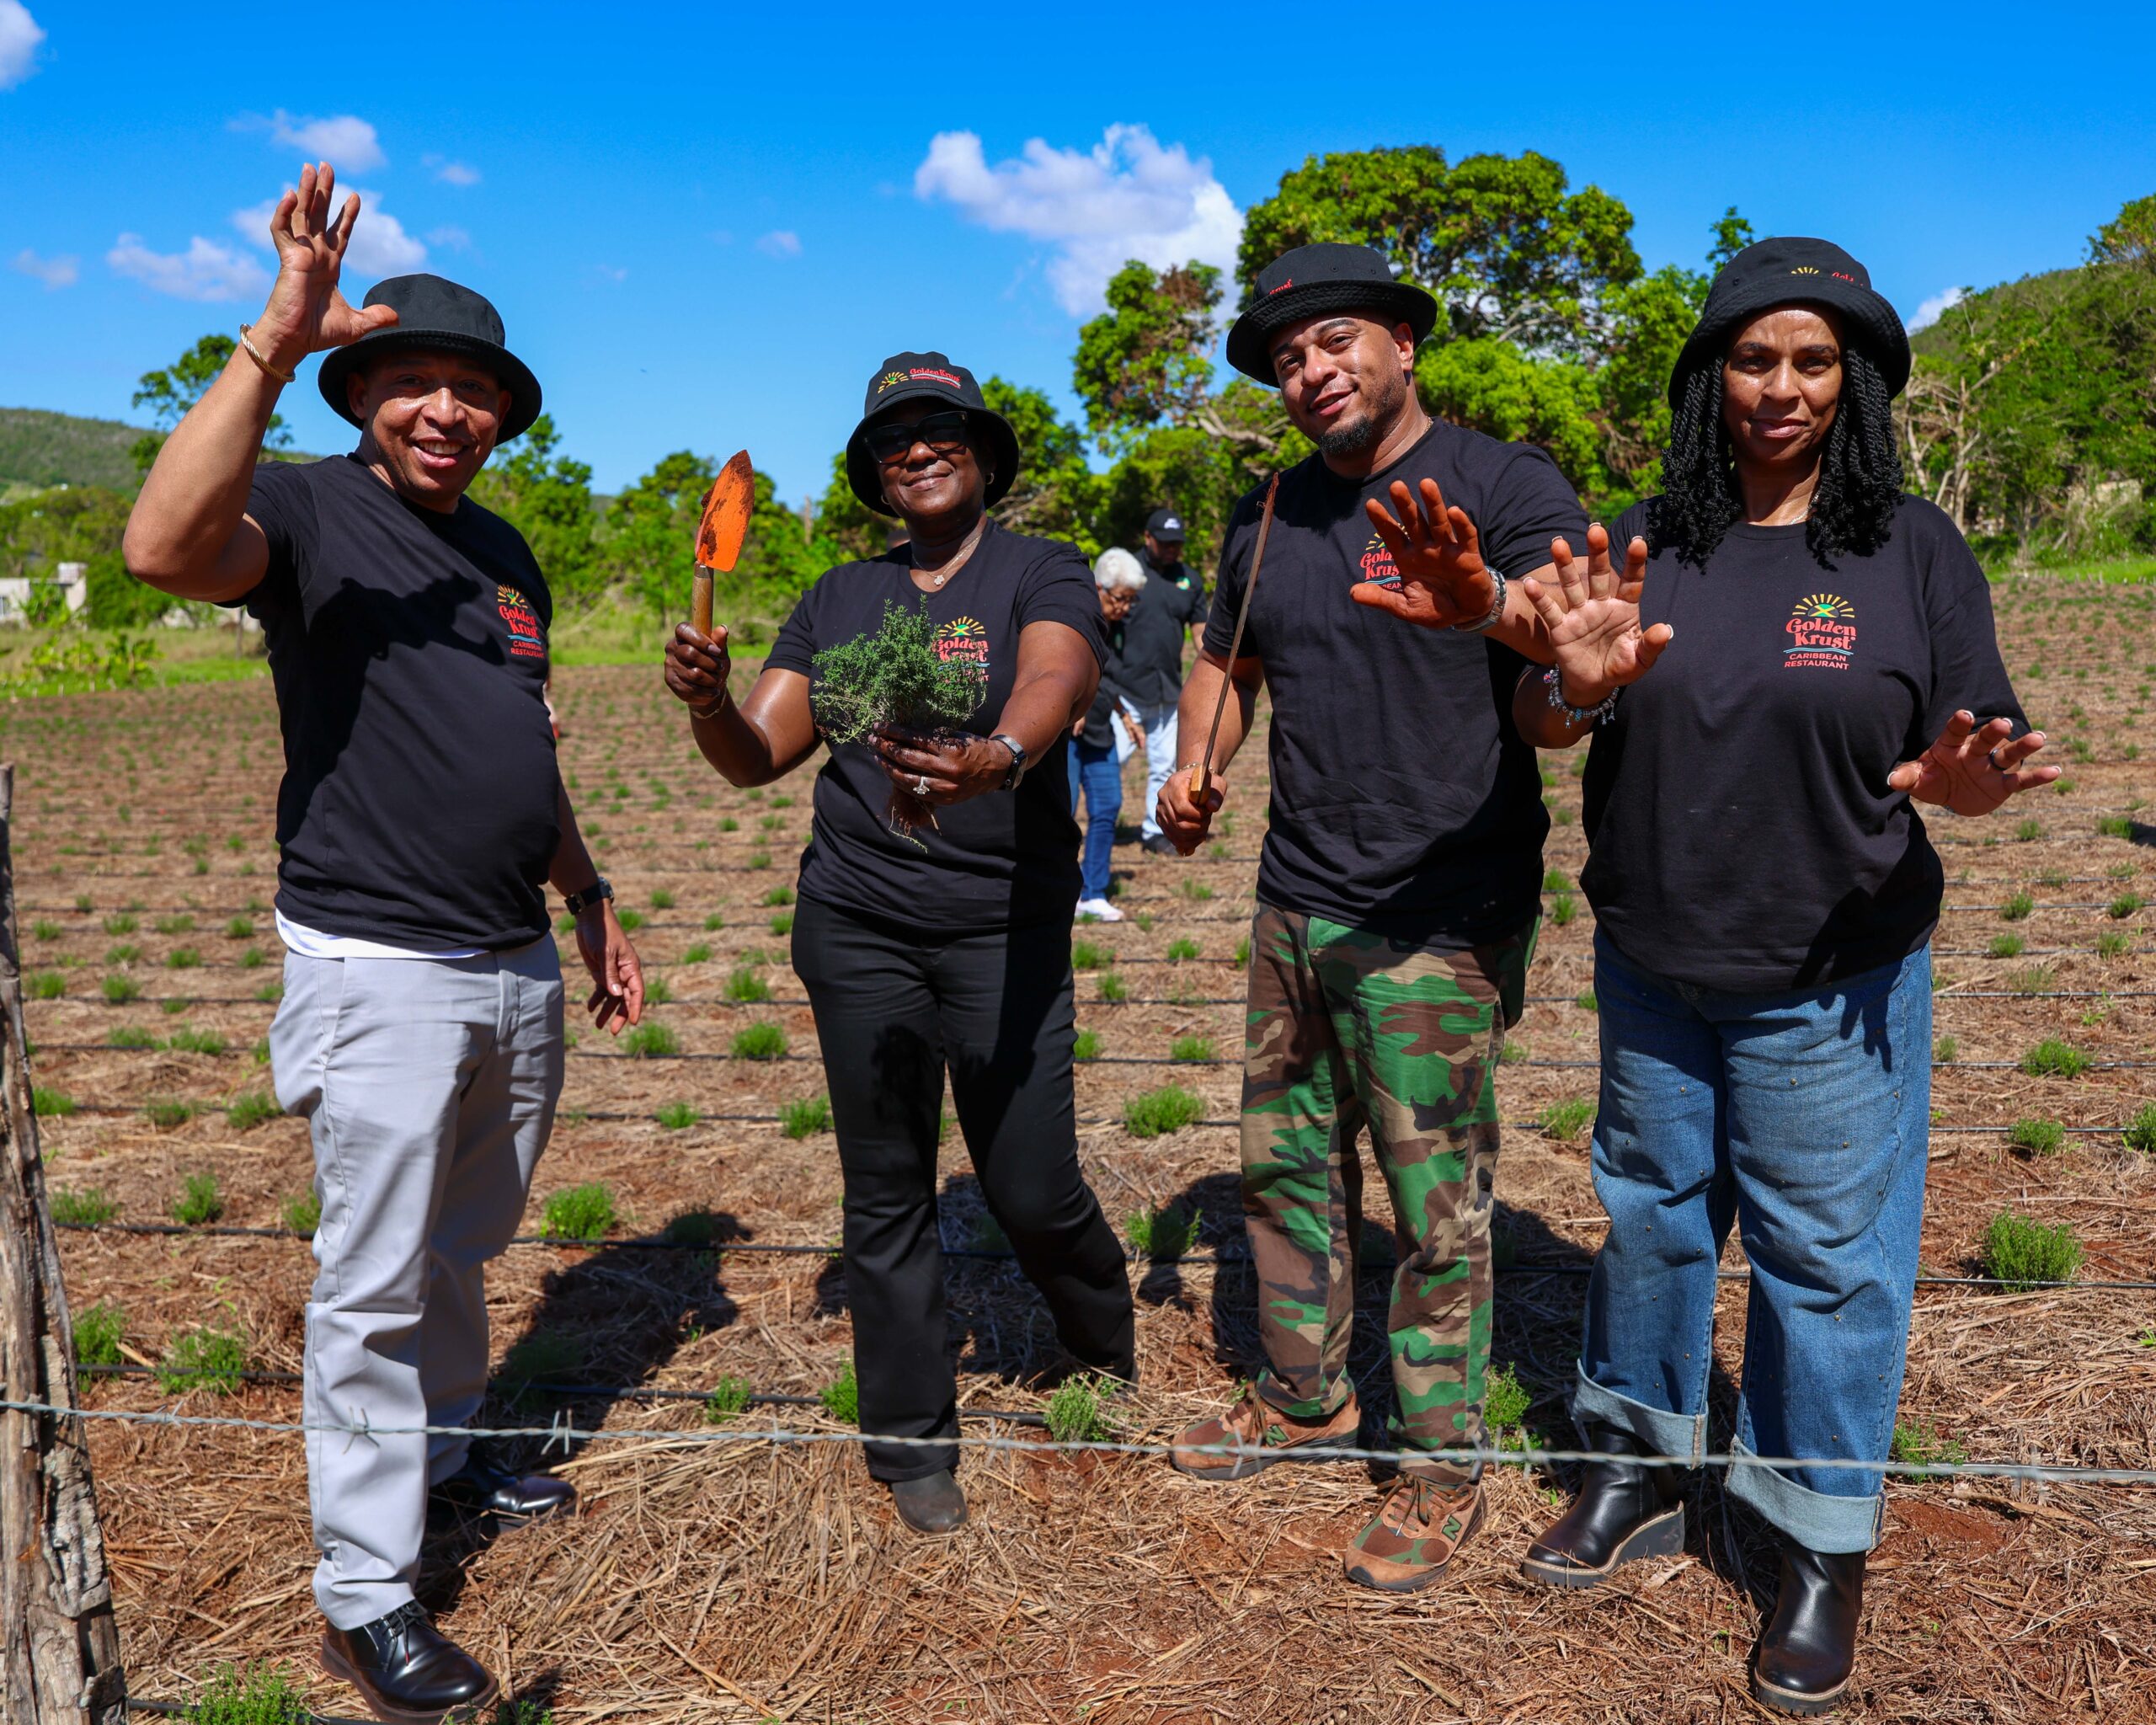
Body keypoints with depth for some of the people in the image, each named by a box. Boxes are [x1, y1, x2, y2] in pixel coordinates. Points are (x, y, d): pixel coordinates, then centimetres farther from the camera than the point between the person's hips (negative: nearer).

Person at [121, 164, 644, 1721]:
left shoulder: (506, 556, 14)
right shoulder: (308, 509, -7)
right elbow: (168, 548, -31)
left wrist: (596, 910, 21)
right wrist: (271, 347, -34)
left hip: (519, 966, 7)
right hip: (379, 971, -7)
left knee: (464, 1247, 20)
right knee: (374, 1280, 1)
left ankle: (445, 1454, 40)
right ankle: (365, 1598, 14)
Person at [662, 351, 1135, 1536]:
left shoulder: (1042, 573, 1)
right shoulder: (838, 599, 14)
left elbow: (1055, 681, -21)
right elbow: (757, 755, 10)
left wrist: (995, 757, -43)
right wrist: (707, 700, -13)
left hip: (1007, 928, -3)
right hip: (858, 929, 3)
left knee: (1033, 1189, 0)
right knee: (885, 1192, 8)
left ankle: (1109, 1348, 34)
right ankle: (912, 1447, 25)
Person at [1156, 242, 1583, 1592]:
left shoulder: (1503, 484, -11)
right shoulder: (1271, 516, 10)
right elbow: (1226, 661, 22)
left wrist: (1486, 604, -52)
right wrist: (1193, 772, 2)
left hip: (1439, 923, -6)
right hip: (1296, 906, 7)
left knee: (1437, 1203, 4)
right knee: (1287, 1165, 18)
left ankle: (1444, 1465, 24)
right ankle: (1306, 1397, 39)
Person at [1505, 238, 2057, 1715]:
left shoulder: (1913, 549, -5)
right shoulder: (1644, 545, 1)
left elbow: (1976, 760, -2)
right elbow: (1535, 724, -2)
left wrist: (1955, 782, -26)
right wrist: (1577, 688, -25)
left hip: (1830, 983, -3)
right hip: (1651, 967, 3)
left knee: (1825, 1253, 6)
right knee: (1651, 1218, 17)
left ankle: (1827, 1551, 26)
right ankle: (1640, 1473, 37)